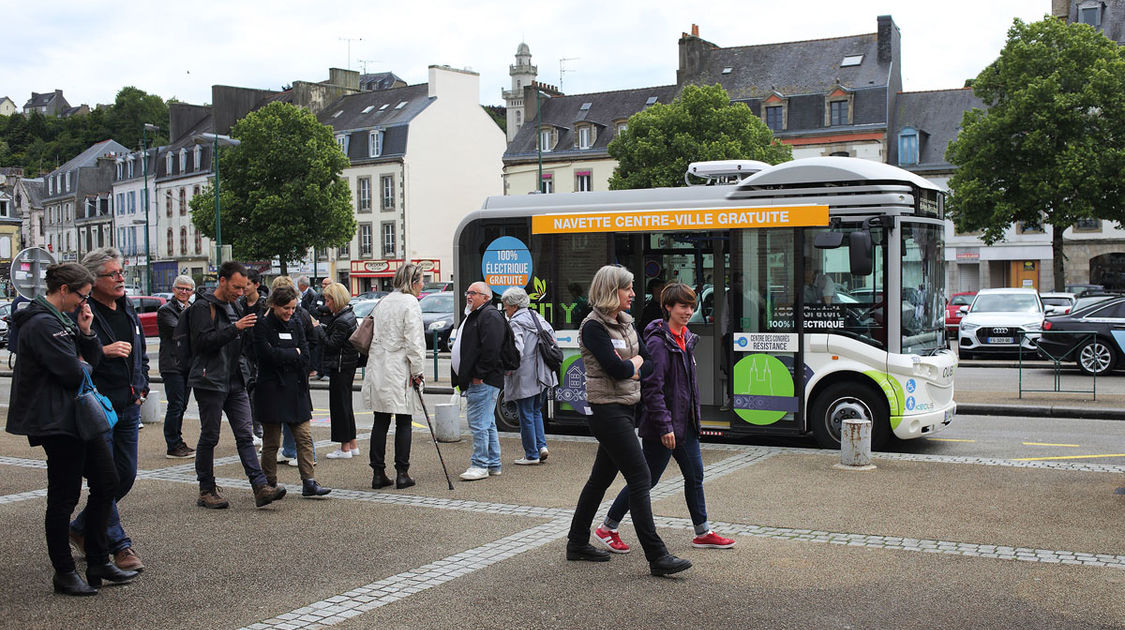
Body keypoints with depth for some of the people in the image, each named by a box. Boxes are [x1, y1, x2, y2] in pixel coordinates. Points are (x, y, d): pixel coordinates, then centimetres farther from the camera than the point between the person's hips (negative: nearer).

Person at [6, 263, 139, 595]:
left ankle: (98, 562, 19)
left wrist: (85, 331, -2)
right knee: (64, 496, 0)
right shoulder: (43, 324, -17)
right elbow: (72, 373, -21)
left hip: (79, 416, 10)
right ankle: (64, 573, 12)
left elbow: (93, 359, 14)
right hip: (56, 421, -10)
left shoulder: (63, 319, 15)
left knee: (107, 481, 10)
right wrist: (84, 369, 2)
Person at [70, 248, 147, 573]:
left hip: (129, 408, 8)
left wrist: (142, 388, 15)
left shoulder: (128, 311, 12)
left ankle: (81, 528, 30)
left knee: (126, 475, 13)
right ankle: (120, 546, 5)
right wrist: (103, 351, -25)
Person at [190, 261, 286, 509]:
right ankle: (206, 491, 13)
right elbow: (204, 341, -20)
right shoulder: (202, 307, -8)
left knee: (245, 435, 0)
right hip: (211, 382, -7)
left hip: (236, 382, 7)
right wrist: (235, 328, -24)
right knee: (209, 437, 2)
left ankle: (260, 487, -6)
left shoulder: (233, 306, 16)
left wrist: (250, 328, 5)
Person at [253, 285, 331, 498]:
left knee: (304, 438, -1)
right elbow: (267, 354, -16)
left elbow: (305, 357, 5)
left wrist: (282, 356, -7)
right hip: (271, 390, -5)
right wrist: (294, 353, -5)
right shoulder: (262, 325, -3)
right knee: (271, 441, 2)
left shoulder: (296, 325, 13)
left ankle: (308, 483, -1)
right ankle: (269, 484, 13)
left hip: (295, 389, 5)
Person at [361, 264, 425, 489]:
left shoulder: (382, 303, 14)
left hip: (378, 371, 7)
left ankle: (378, 473, 10)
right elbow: (413, 342, -14)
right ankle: (402, 474, 4)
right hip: (399, 372, -6)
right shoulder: (410, 303, -9)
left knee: (380, 422, 9)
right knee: (403, 423, 2)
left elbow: (374, 337, 16)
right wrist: (417, 371, -8)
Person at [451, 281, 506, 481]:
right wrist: (462, 378, 20)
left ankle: (479, 465, -6)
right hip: (474, 381, 11)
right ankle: (493, 464, 20)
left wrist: (479, 375, -20)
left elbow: (491, 350, -21)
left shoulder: (490, 316, -11)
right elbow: (464, 349, 28)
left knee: (479, 423, -10)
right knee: (487, 423, 14)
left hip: (483, 382, -11)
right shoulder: (471, 317, 22)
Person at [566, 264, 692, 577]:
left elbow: (650, 364, 11)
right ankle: (657, 557, -11)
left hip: (624, 407, 9)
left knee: (602, 476, 15)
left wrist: (631, 368, -8)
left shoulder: (625, 322, 13)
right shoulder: (593, 326, -13)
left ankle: (577, 543, 27)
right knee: (640, 477, -11)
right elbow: (614, 367, -22)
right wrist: (636, 363, -3)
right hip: (606, 408, -9)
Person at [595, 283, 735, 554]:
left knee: (695, 476, 13)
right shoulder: (658, 342, -18)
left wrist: (694, 416, 19)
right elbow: (652, 388, -22)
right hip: (662, 426, -9)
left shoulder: (685, 339, 11)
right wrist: (664, 426, -23)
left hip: (685, 423, 9)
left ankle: (703, 533, 25)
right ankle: (607, 529, 13)